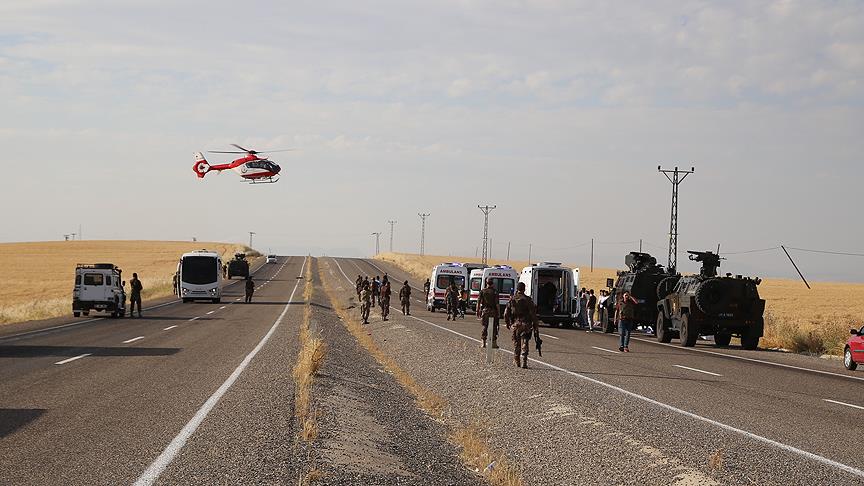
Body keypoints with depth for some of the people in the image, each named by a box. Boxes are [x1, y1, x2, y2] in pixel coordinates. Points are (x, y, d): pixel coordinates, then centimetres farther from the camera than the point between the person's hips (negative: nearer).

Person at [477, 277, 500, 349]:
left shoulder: (482, 291, 2)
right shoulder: (495, 292, -6)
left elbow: (478, 302, 1)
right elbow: (497, 304, -9)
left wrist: (478, 311, 7)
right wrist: (498, 312, -4)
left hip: (484, 311, 3)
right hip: (493, 311, -3)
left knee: (484, 327, 9)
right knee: (494, 328, 4)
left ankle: (483, 343, 7)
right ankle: (494, 343, 4)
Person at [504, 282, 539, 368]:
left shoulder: (512, 299, 1)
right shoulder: (528, 300, -7)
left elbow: (506, 313, 3)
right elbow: (533, 313, -7)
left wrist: (507, 323, 18)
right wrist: (535, 326, -2)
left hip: (515, 324, 2)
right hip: (526, 325, -2)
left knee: (516, 343, 16)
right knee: (524, 344, 0)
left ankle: (516, 361, 22)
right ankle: (524, 362, -8)